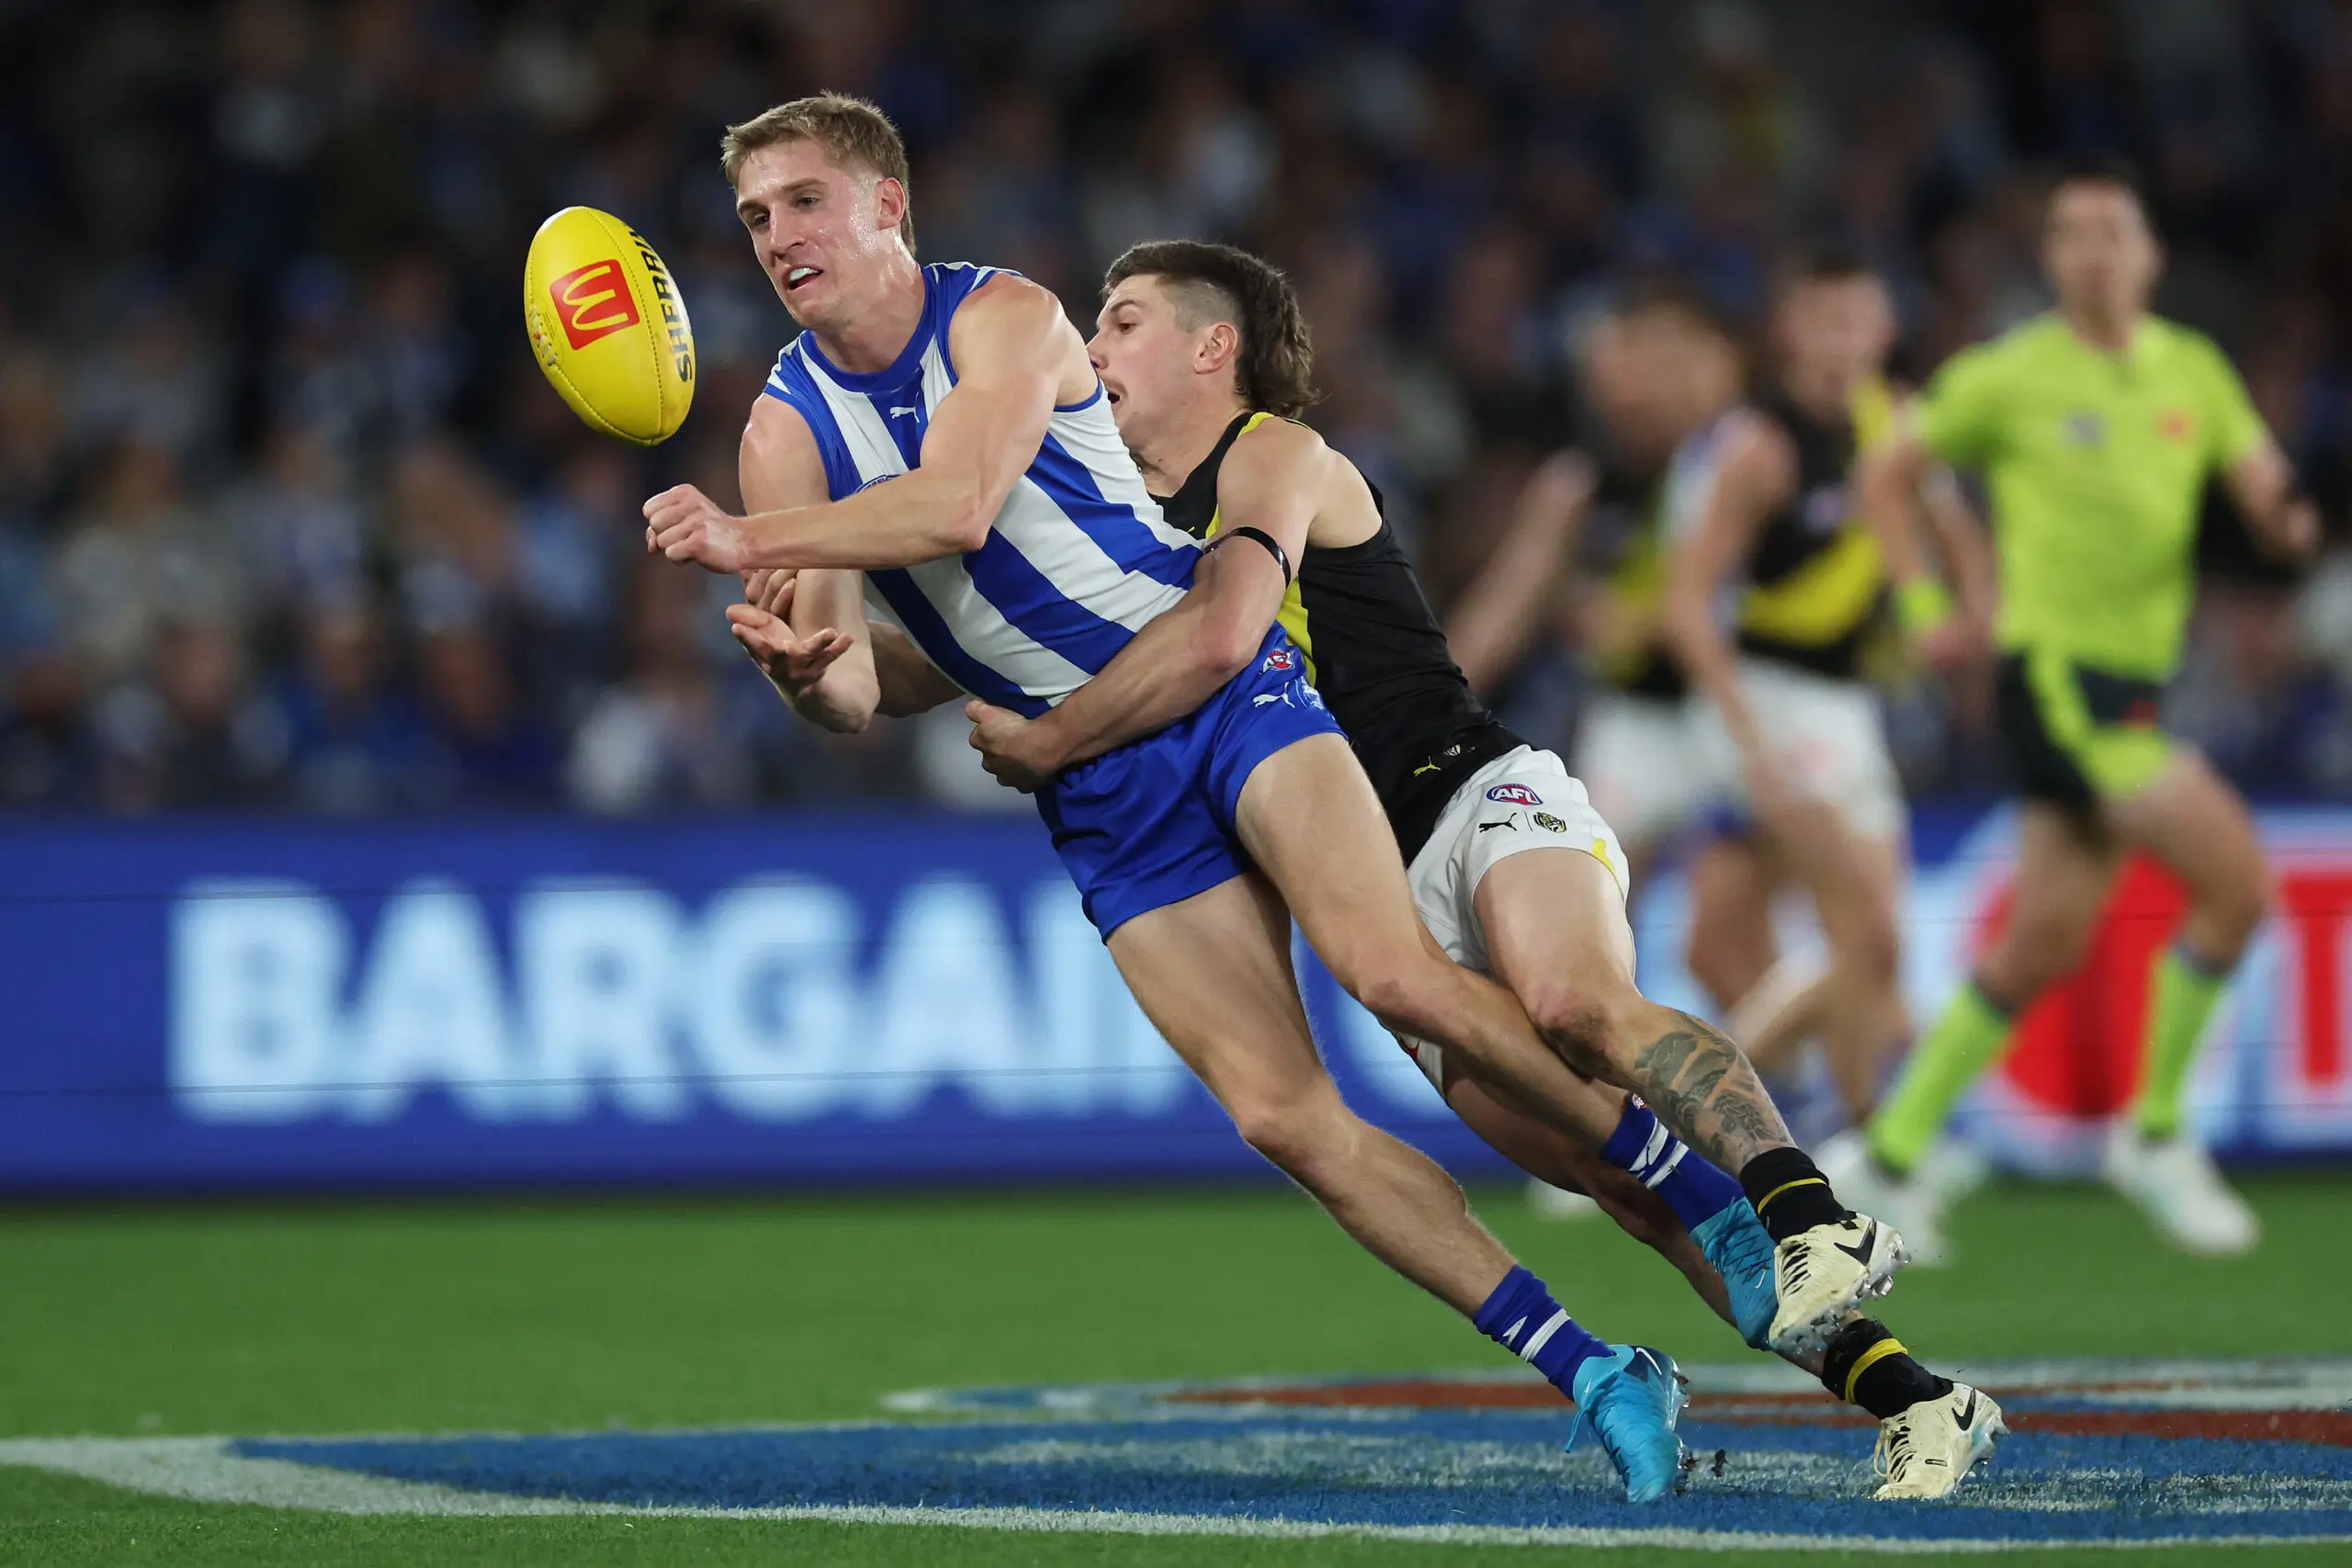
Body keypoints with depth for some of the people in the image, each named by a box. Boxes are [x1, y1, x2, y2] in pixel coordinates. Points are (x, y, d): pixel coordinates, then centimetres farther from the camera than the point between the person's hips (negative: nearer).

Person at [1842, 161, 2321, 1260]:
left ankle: (1893, 1153, 21)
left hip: (2137, 677, 6)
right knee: (2237, 879, -17)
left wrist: (2291, 518, -21)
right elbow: (1885, 477, 7)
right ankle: (2154, 1134, -5)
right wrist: (1925, 604, -3)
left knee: (2044, 945, 9)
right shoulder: (2011, 377, -4)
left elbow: (2263, 494, 2)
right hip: (2054, 667, -6)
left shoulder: (2193, 369, 9)